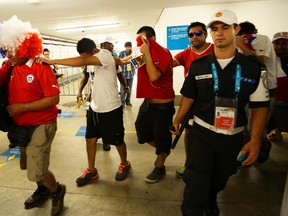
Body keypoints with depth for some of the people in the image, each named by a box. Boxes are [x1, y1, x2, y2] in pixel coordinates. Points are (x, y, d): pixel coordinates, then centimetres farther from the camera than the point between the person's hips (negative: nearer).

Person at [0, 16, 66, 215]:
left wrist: (22, 106, -22)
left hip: (42, 125, -7)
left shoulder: (41, 68, -17)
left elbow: (54, 99, -22)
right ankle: (43, 190, 47)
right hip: (21, 126, 7)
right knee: (29, 165, 21)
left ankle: (57, 191, 24)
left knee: (36, 171, -6)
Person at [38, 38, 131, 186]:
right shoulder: (100, 58, 7)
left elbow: (82, 62, -37)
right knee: (90, 139, 11)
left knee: (117, 141, 9)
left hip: (110, 109, -8)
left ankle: (124, 164, 35)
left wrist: (52, 61, -37)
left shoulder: (105, 55, -20)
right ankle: (91, 170, 29)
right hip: (95, 108, 8)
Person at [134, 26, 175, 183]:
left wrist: (147, 52, -24)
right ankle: (162, 151, 43)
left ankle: (159, 168, 33)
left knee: (161, 136, 8)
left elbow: (154, 76, -30)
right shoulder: (147, 54, 7)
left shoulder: (163, 53, -17)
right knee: (141, 129, 18)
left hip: (162, 105, -8)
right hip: (148, 102, 9)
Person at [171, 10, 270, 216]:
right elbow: (188, 97, 5)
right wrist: (177, 120, 10)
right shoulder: (198, 65, -5)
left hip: (233, 137, 2)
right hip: (201, 133, -1)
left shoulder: (254, 67, -7)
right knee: (196, 184, -2)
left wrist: (256, 141, -10)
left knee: (219, 180, 24)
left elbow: (260, 106, -4)